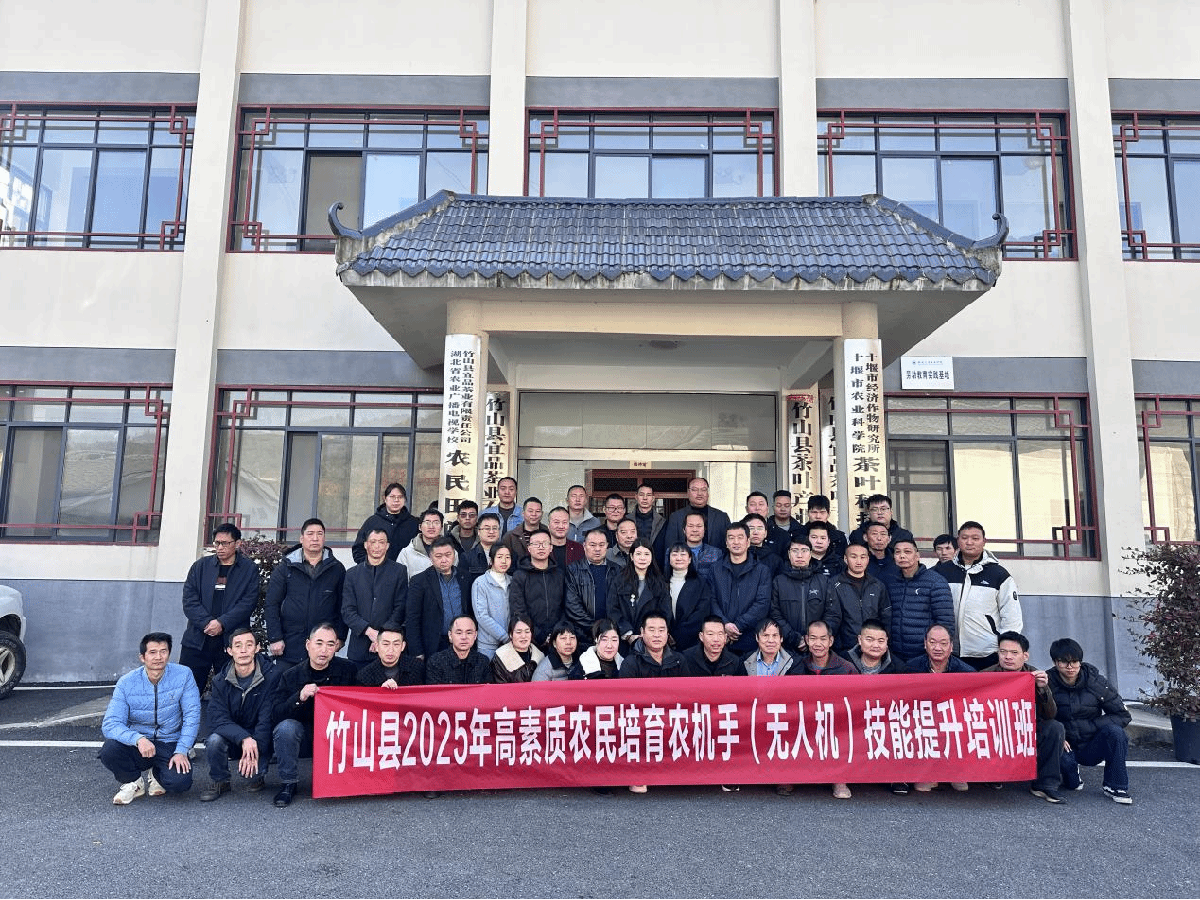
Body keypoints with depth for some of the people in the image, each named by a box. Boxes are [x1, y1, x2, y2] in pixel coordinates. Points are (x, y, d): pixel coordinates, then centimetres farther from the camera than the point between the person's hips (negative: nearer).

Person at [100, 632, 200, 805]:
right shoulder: (127, 682, -9)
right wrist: (138, 739, -36)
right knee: (109, 749, -29)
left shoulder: (183, 675, -10)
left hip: (170, 745, -1)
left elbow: (192, 716, -8)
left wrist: (181, 751, -18)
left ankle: (157, 774, 13)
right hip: (138, 745, 1)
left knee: (180, 782, -26)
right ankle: (132, 783, 3)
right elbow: (110, 724, -17)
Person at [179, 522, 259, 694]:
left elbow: (248, 602, -4)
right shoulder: (200, 566, 12)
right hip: (197, 640, 2)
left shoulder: (249, 570, 5)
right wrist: (206, 623, -10)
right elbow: (189, 599, 4)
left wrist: (222, 623, -14)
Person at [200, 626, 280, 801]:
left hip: (261, 739, -3)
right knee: (214, 740, -27)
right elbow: (217, 719, -15)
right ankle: (220, 782, 1)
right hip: (233, 739, 3)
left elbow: (268, 719, -16)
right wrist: (244, 738, -31)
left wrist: (255, 746, -27)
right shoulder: (221, 680, -4)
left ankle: (256, 776, 12)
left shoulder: (272, 675, -14)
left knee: (250, 772, -25)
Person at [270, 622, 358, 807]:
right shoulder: (291, 676, -3)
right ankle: (289, 783, -8)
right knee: (286, 727, -29)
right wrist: (299, 698, -28)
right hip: (304, 740, 0)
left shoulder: (348, 670, -3)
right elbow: (275, 716, -11)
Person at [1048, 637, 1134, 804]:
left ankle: (1114, 786, -9)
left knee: (1115, 731, -28)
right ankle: (1072, 780, 2)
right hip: (1065, 746, -2)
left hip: (1092, 747, 2)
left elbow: (1124, 715, -4)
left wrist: (1090, 726, -15)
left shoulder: (1095, 682, -5)